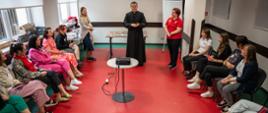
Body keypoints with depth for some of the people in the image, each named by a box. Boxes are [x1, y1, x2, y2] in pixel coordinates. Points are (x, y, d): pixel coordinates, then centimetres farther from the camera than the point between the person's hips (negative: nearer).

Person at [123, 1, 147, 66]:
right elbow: (124, 23, 0)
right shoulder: (128, 14, 4)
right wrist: (131, 25, -18)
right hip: (131, 33, 0)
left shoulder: (141, 14, 2)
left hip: (139, 33, 0)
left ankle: (140, 62, 14)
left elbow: (144, 23, 0)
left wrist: (139, 25, -20)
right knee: (131, 47, 2)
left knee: (139, 47, 3)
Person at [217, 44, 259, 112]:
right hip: (237, 78, 8)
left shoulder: (252, 64, -26)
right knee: (219, 84, -5)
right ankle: (225, 100, 15)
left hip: (246, 84, -8)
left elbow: (244, 78, -26)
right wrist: (227, 77, -8)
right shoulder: (242, 59, -2)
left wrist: (229, 80, -22)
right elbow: (235, 70, 6)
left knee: (225, 89, -26)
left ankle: (230, 105, 1)